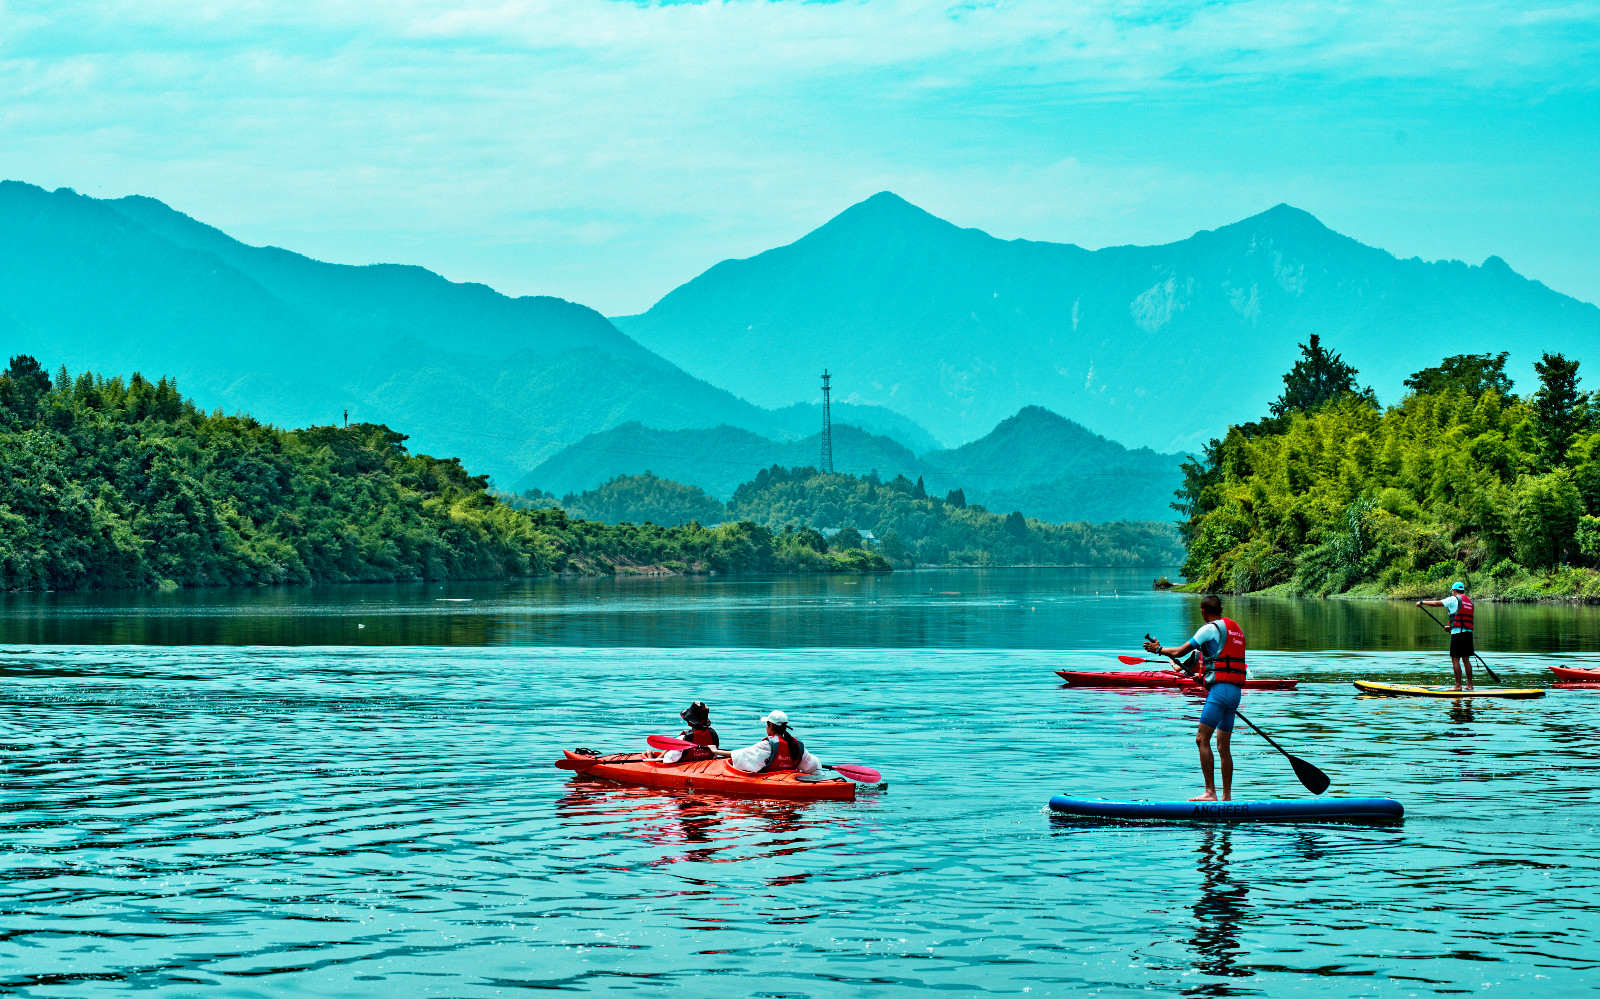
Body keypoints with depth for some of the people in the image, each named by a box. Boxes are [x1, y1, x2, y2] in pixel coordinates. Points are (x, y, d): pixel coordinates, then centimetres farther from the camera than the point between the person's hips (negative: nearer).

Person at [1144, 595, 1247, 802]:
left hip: (1220, 690, -9)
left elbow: (1179, 652, -5)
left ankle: (1210, 792, -17)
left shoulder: (1211, 628, -6)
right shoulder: (1236, 629, 19)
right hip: (1235, 691, 9)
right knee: (1224, 746, 10)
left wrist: (1158, 650, 12)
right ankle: (1226, 797, 10)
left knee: (1202, 739, -10)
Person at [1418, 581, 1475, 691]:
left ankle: (1458, 685, -7)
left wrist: (1422, 602, 13)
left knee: (1455, 659, -4)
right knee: (1466, 659, 11)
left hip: (1458, 633, -7)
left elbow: (1436, 603, 0)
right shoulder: (1469, 601, 18)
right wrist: (1451, 627, 35)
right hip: (1468, 633, 7)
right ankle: (1469, 685, 11)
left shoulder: (1454, 599, -4)